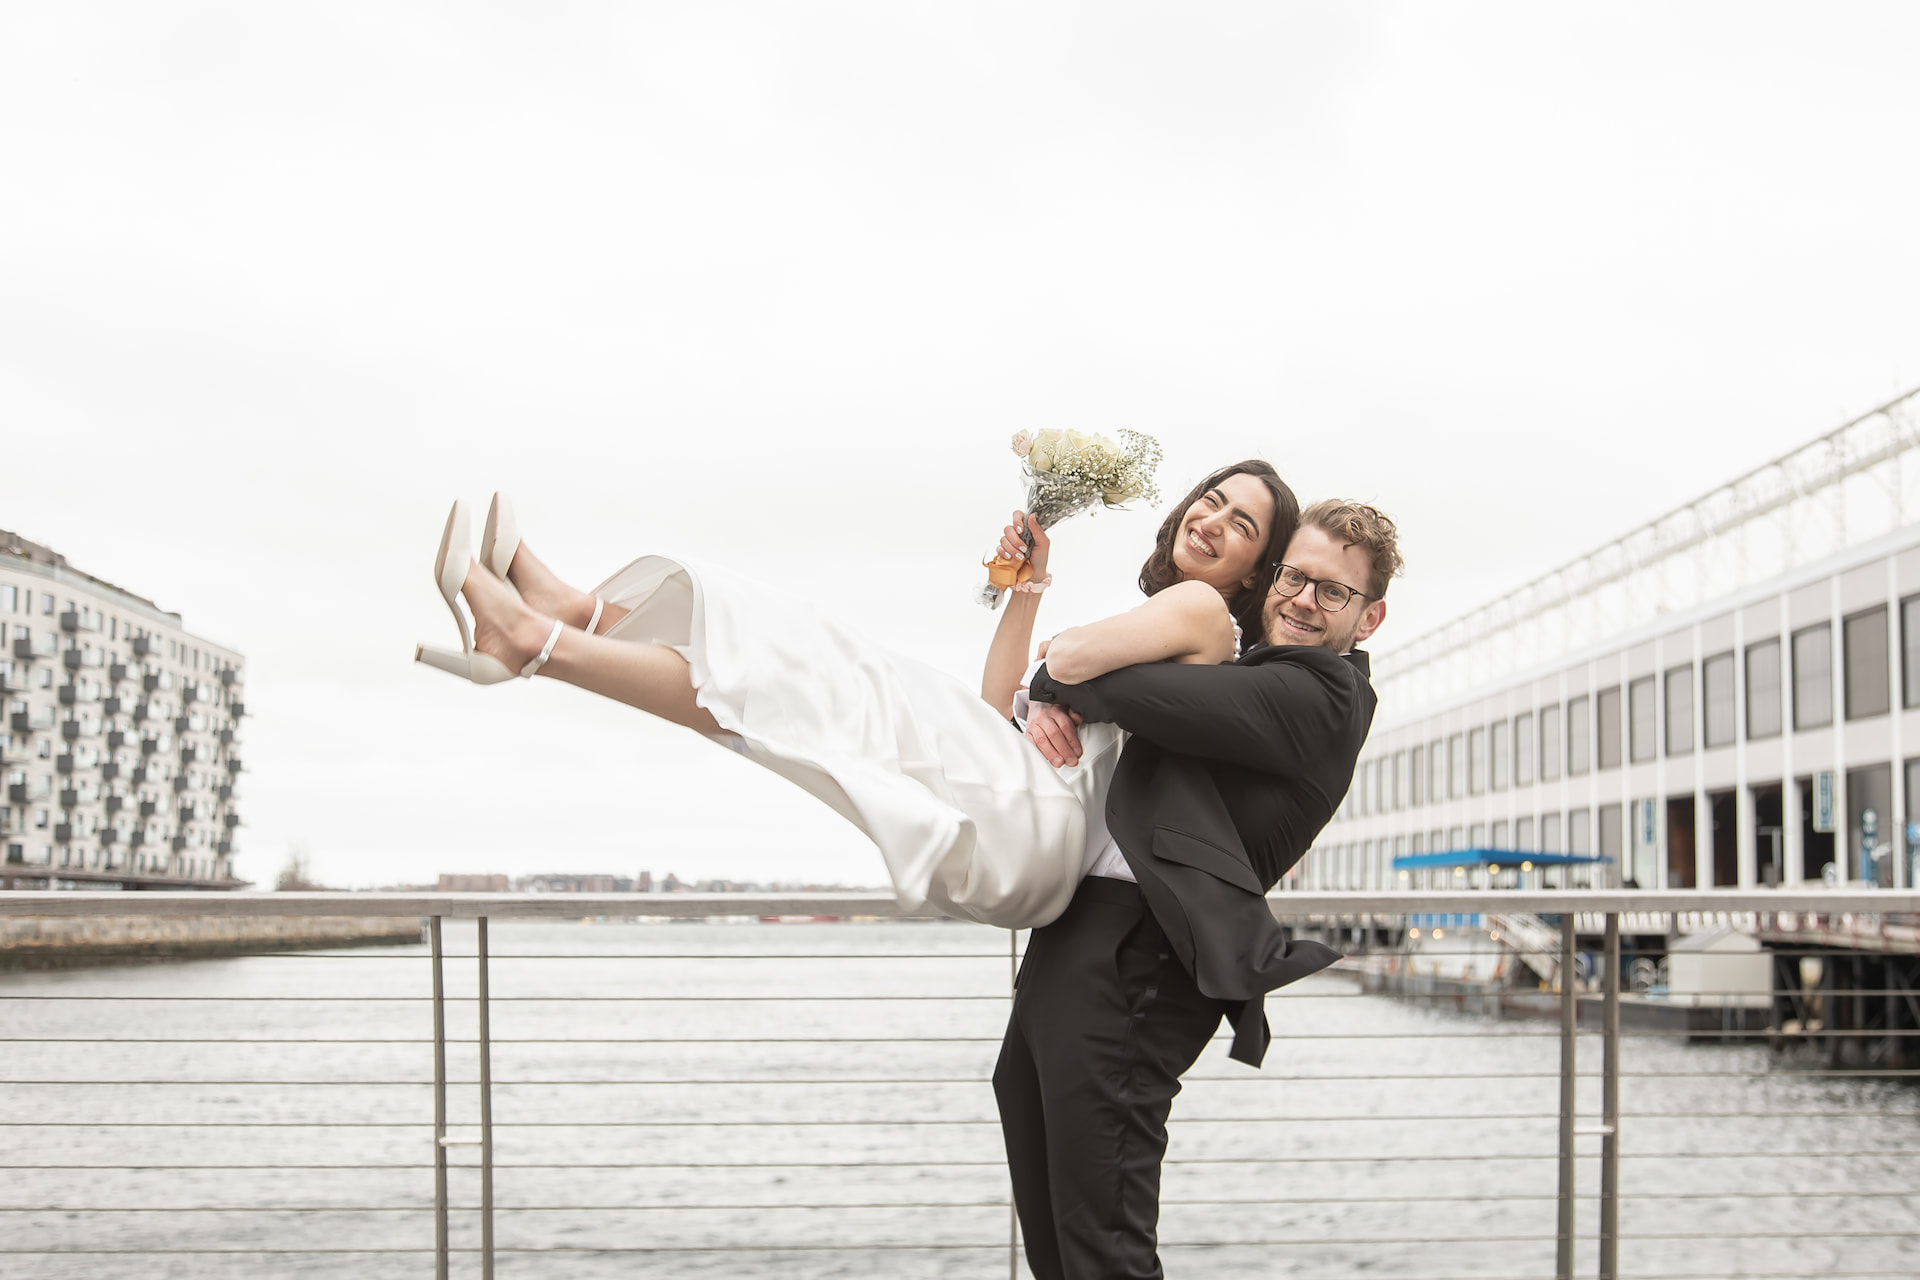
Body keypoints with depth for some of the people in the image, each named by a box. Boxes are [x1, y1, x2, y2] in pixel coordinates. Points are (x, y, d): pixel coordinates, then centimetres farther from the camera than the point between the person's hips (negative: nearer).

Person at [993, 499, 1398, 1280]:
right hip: (1073, 937, 10)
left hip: (1136, 958, -10)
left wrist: (1065, 672, 4)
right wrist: (1053, 703, 0)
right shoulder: (1247, 673, 24)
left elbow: (1152, 696, -17)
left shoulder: (1318, 695, -6)